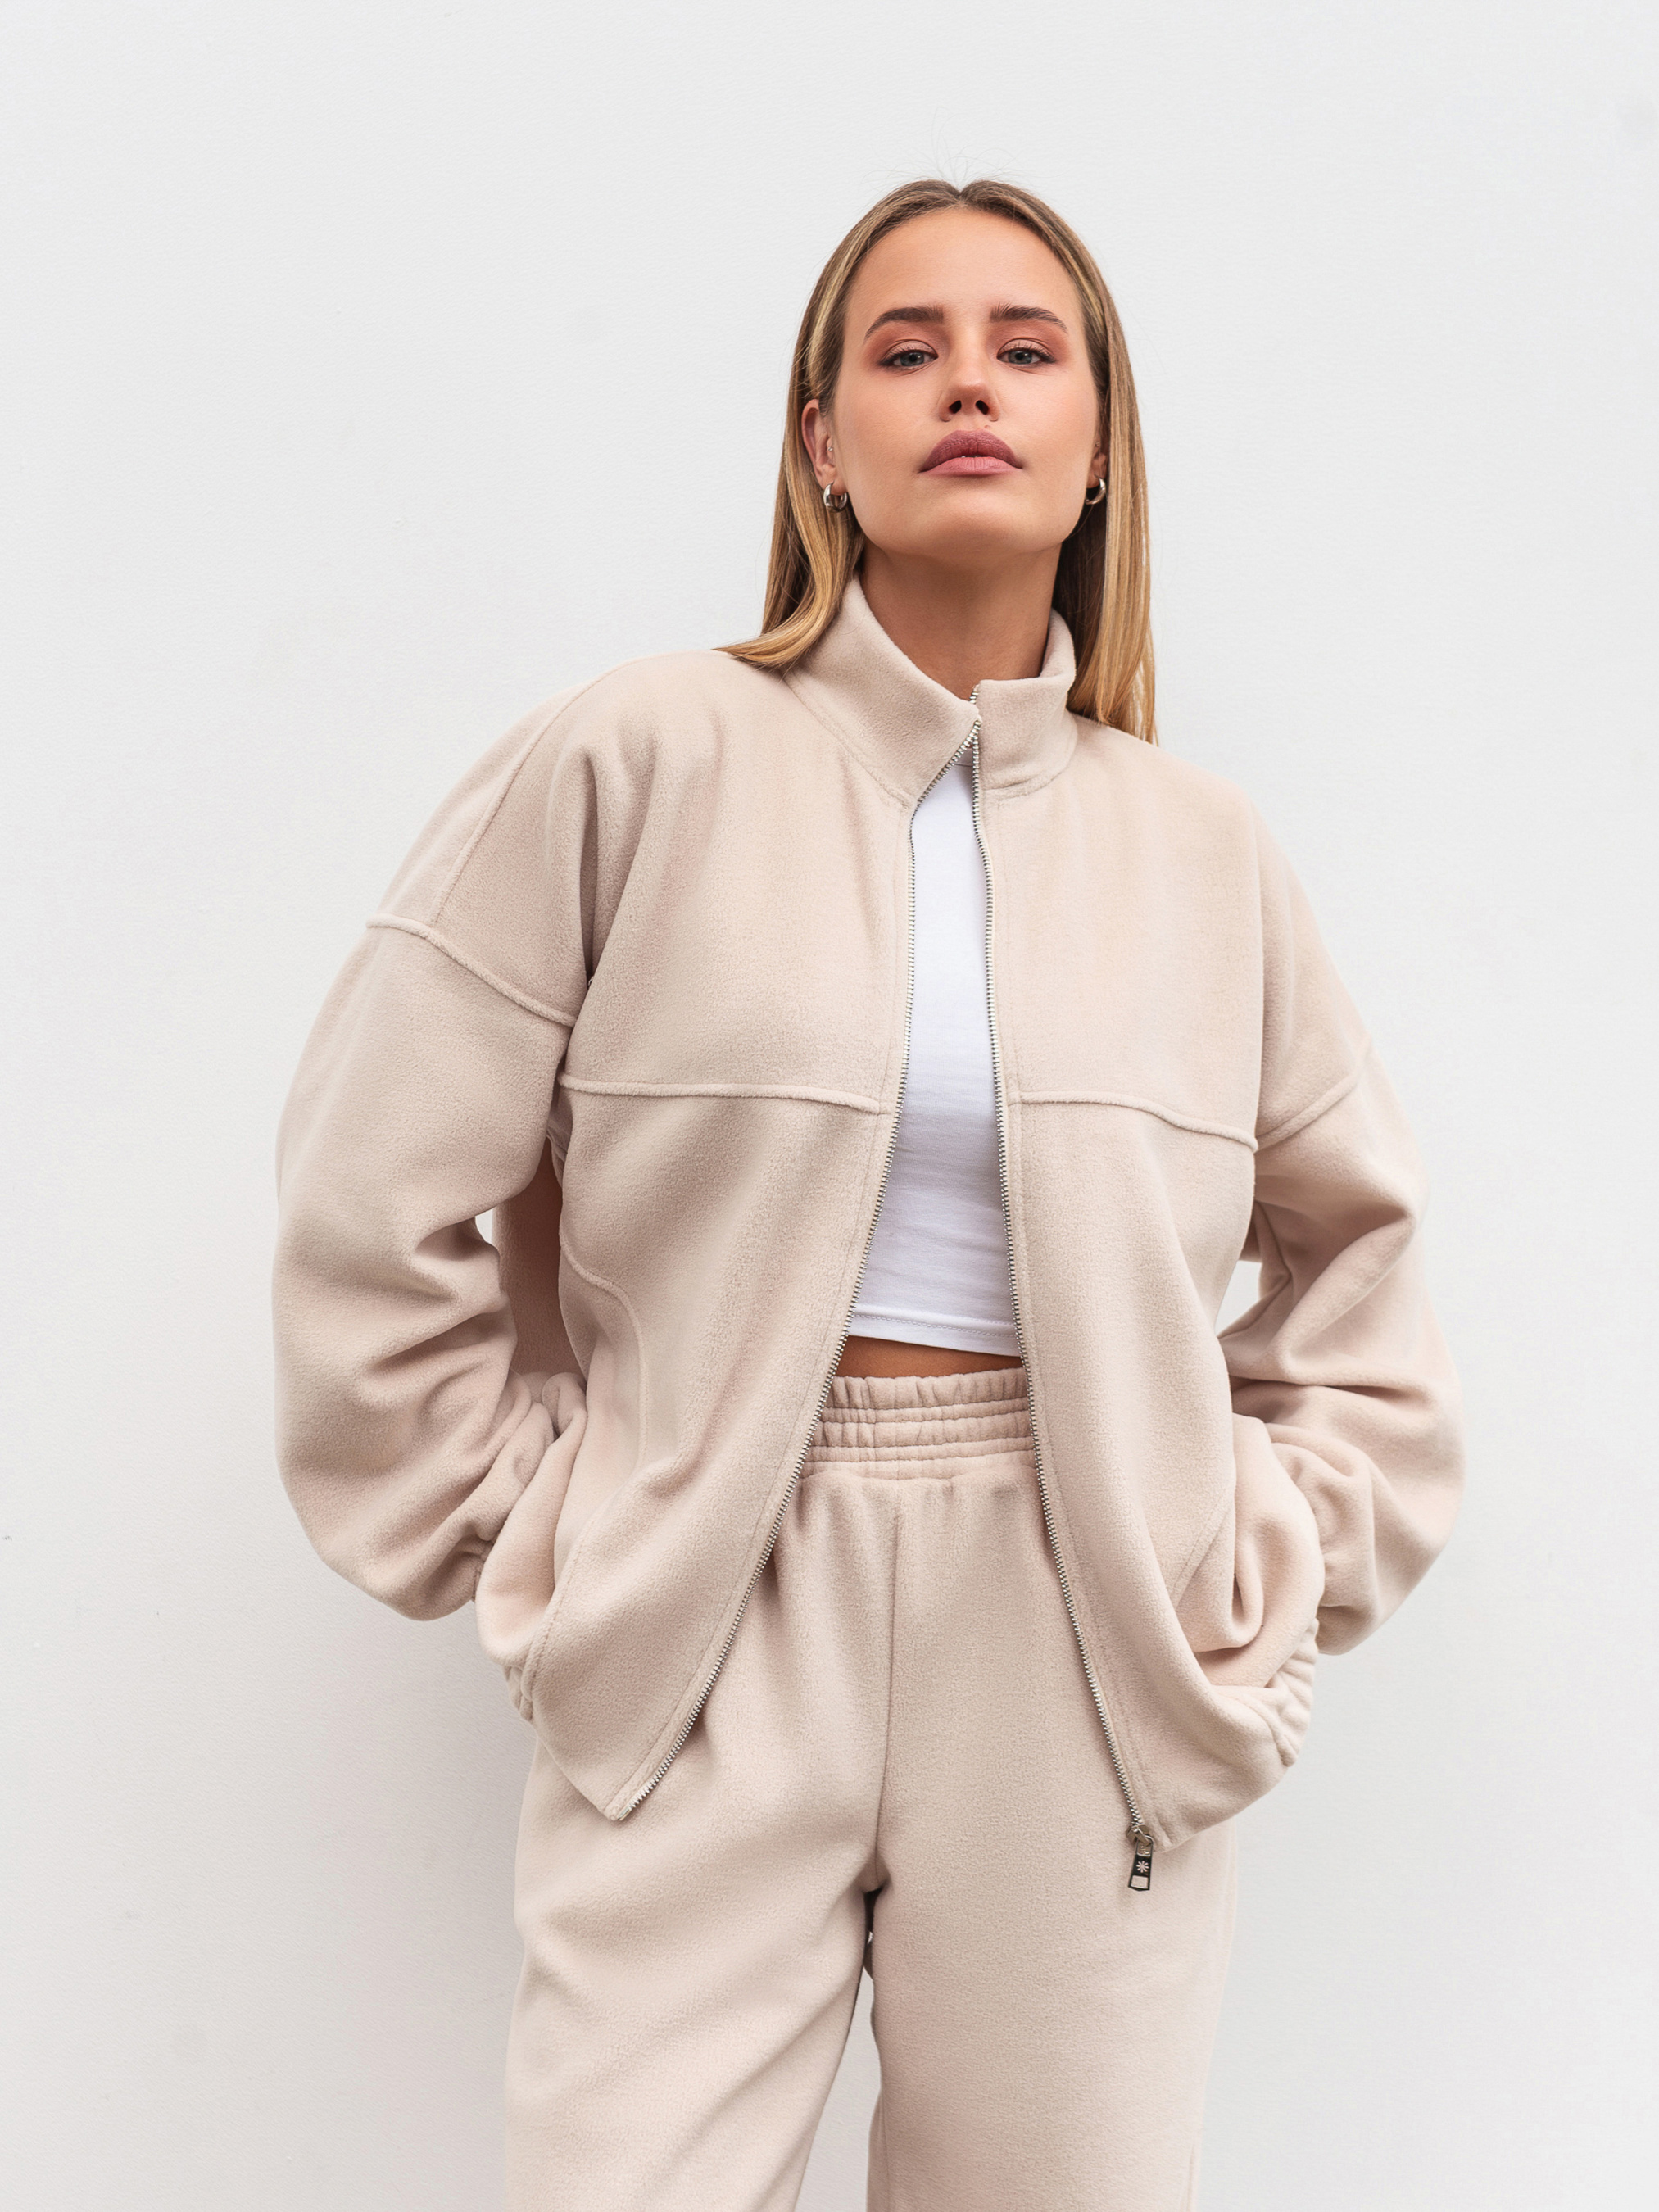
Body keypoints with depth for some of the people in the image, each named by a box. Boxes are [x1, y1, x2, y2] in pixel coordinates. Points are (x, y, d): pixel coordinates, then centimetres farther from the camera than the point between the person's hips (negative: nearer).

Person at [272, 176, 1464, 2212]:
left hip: (1087, 1658, 3)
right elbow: (376, 1203, -2)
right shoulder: (637, 764, -3)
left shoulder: (1202, 853, 7)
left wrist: (1267, 1560, 9)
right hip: (704, 1651, -2)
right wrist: (533, 1542, -2)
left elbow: (1354, 1249, 19)